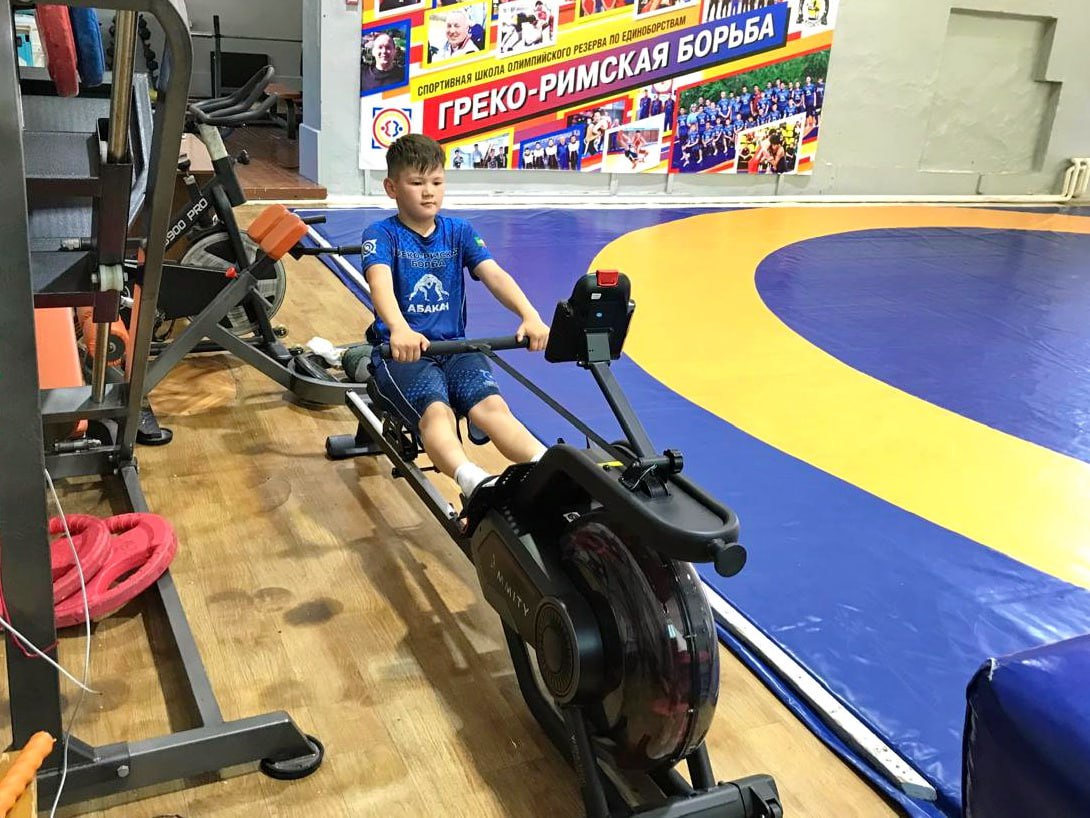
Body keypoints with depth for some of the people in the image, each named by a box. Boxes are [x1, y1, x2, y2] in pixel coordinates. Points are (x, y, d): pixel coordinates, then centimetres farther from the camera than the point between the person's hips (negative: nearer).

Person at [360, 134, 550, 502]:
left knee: (492, 406, -26)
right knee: (436, 411, -33)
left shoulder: (459, 232, 12)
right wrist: (399, 328, -45)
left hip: (455, 347, 4)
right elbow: (380, 283, -22)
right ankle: (475, 483, -61)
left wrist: (530, 315, -27)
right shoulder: (381, 235, 0)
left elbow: (495, 275, -6)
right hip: (402, 351, -3)